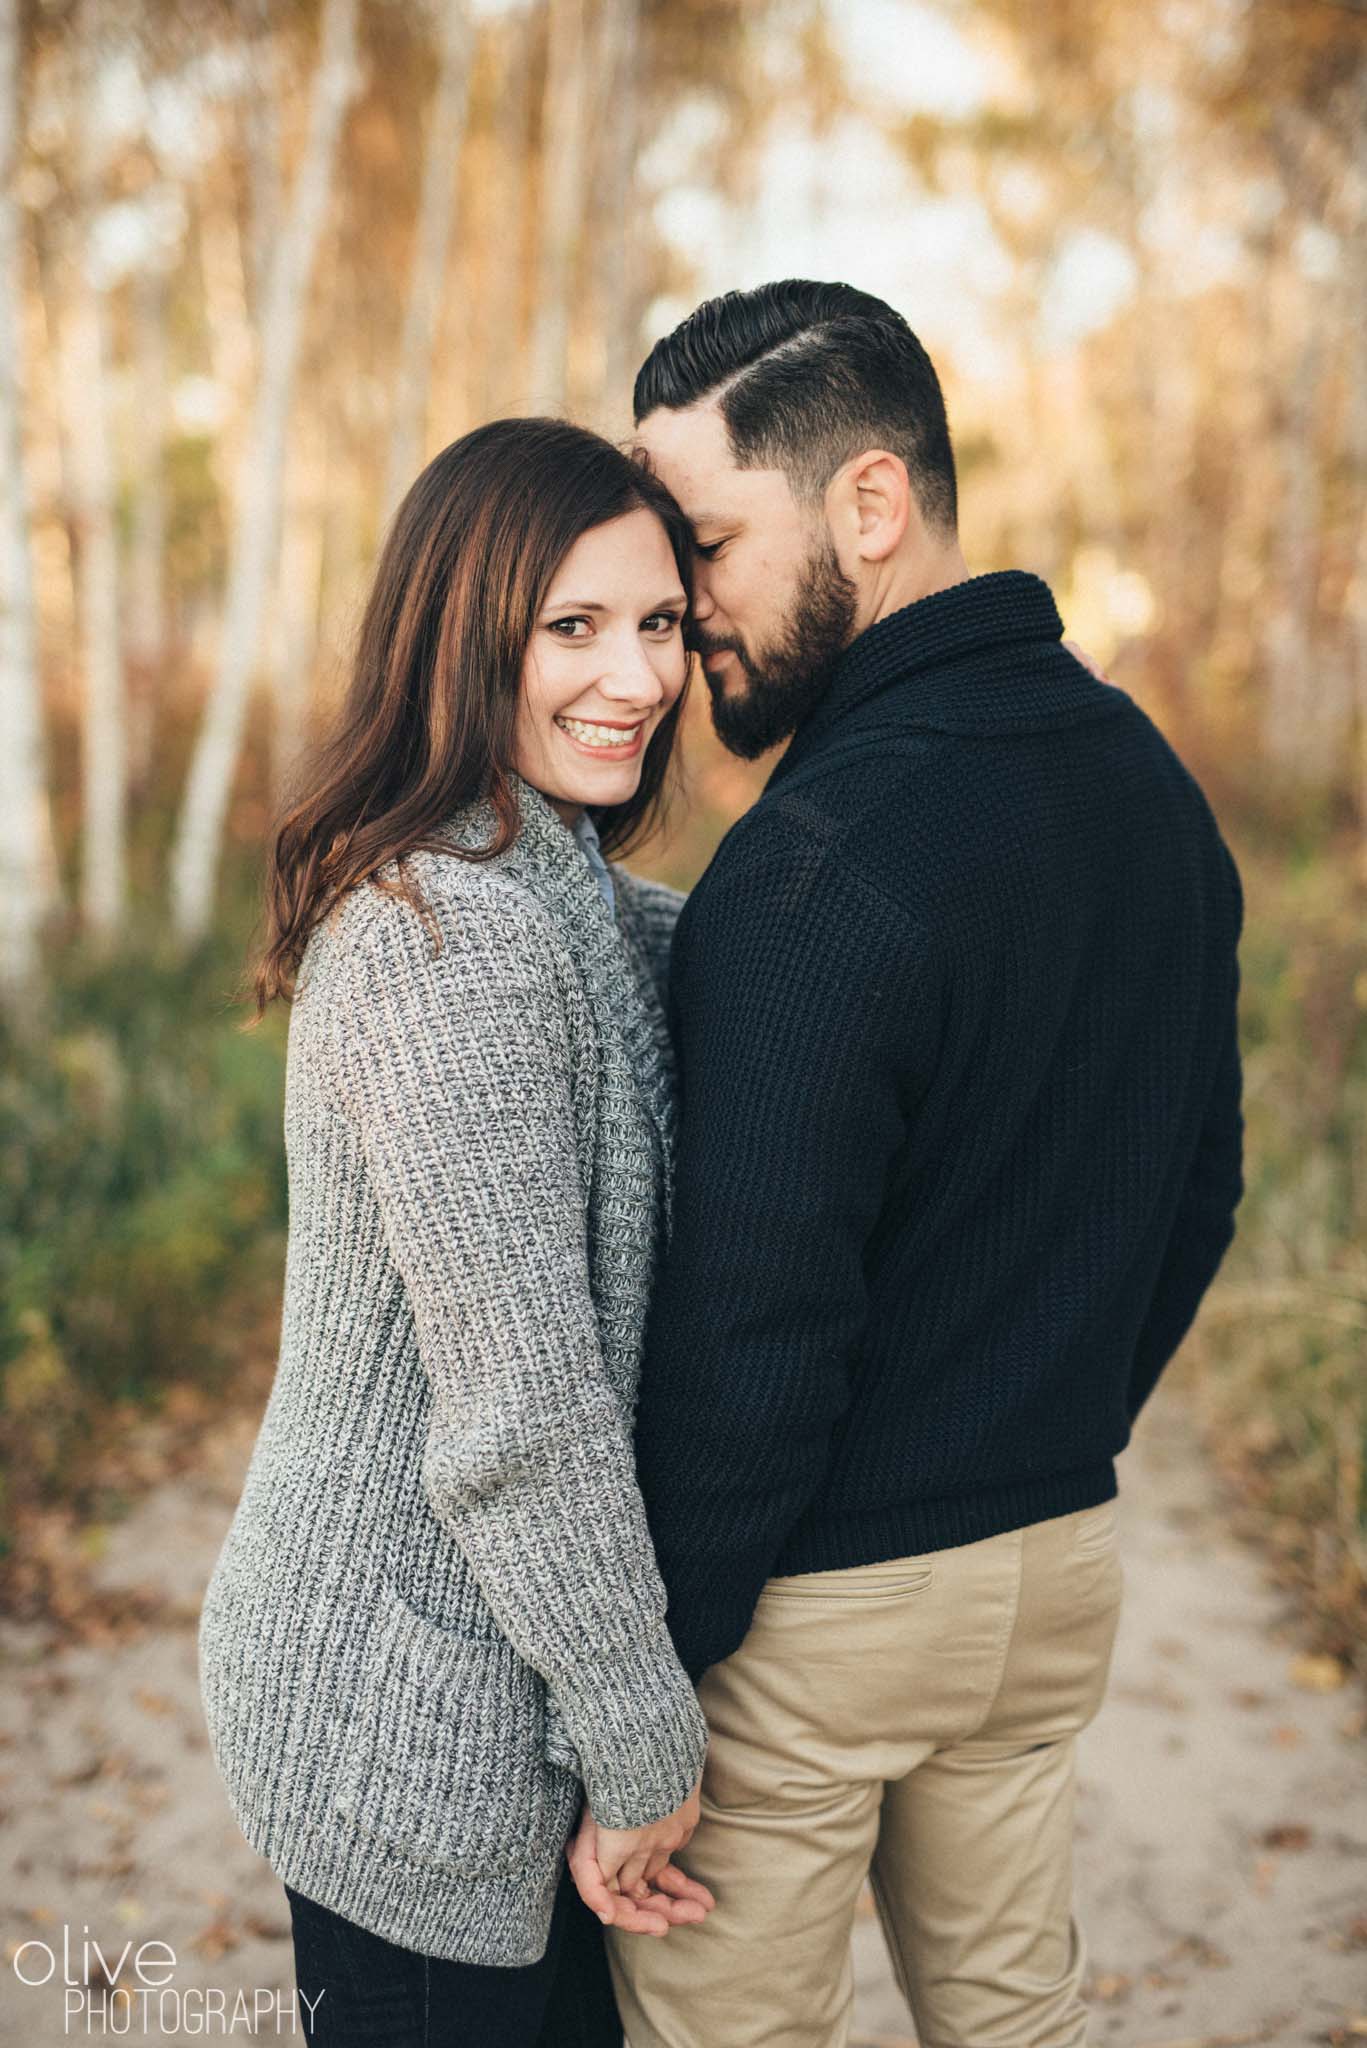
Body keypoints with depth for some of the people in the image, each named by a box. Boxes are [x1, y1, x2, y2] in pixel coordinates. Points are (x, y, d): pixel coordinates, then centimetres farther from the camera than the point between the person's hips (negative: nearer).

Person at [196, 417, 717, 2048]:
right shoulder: (453, 937, -26)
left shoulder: (562, 900, 5)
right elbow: (523, 1405, -25)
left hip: (493, 1659, 9)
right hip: (410, 1719, -9)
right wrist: (643, 1744, -16)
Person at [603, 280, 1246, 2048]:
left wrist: (648, 1659, -13)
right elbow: (1198, 1193, 12)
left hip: (810, 1598, -8)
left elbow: (754, 1320, -24)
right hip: (1062, 1562, 8)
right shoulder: (1149, 781, 3)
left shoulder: (820, 869, -25)